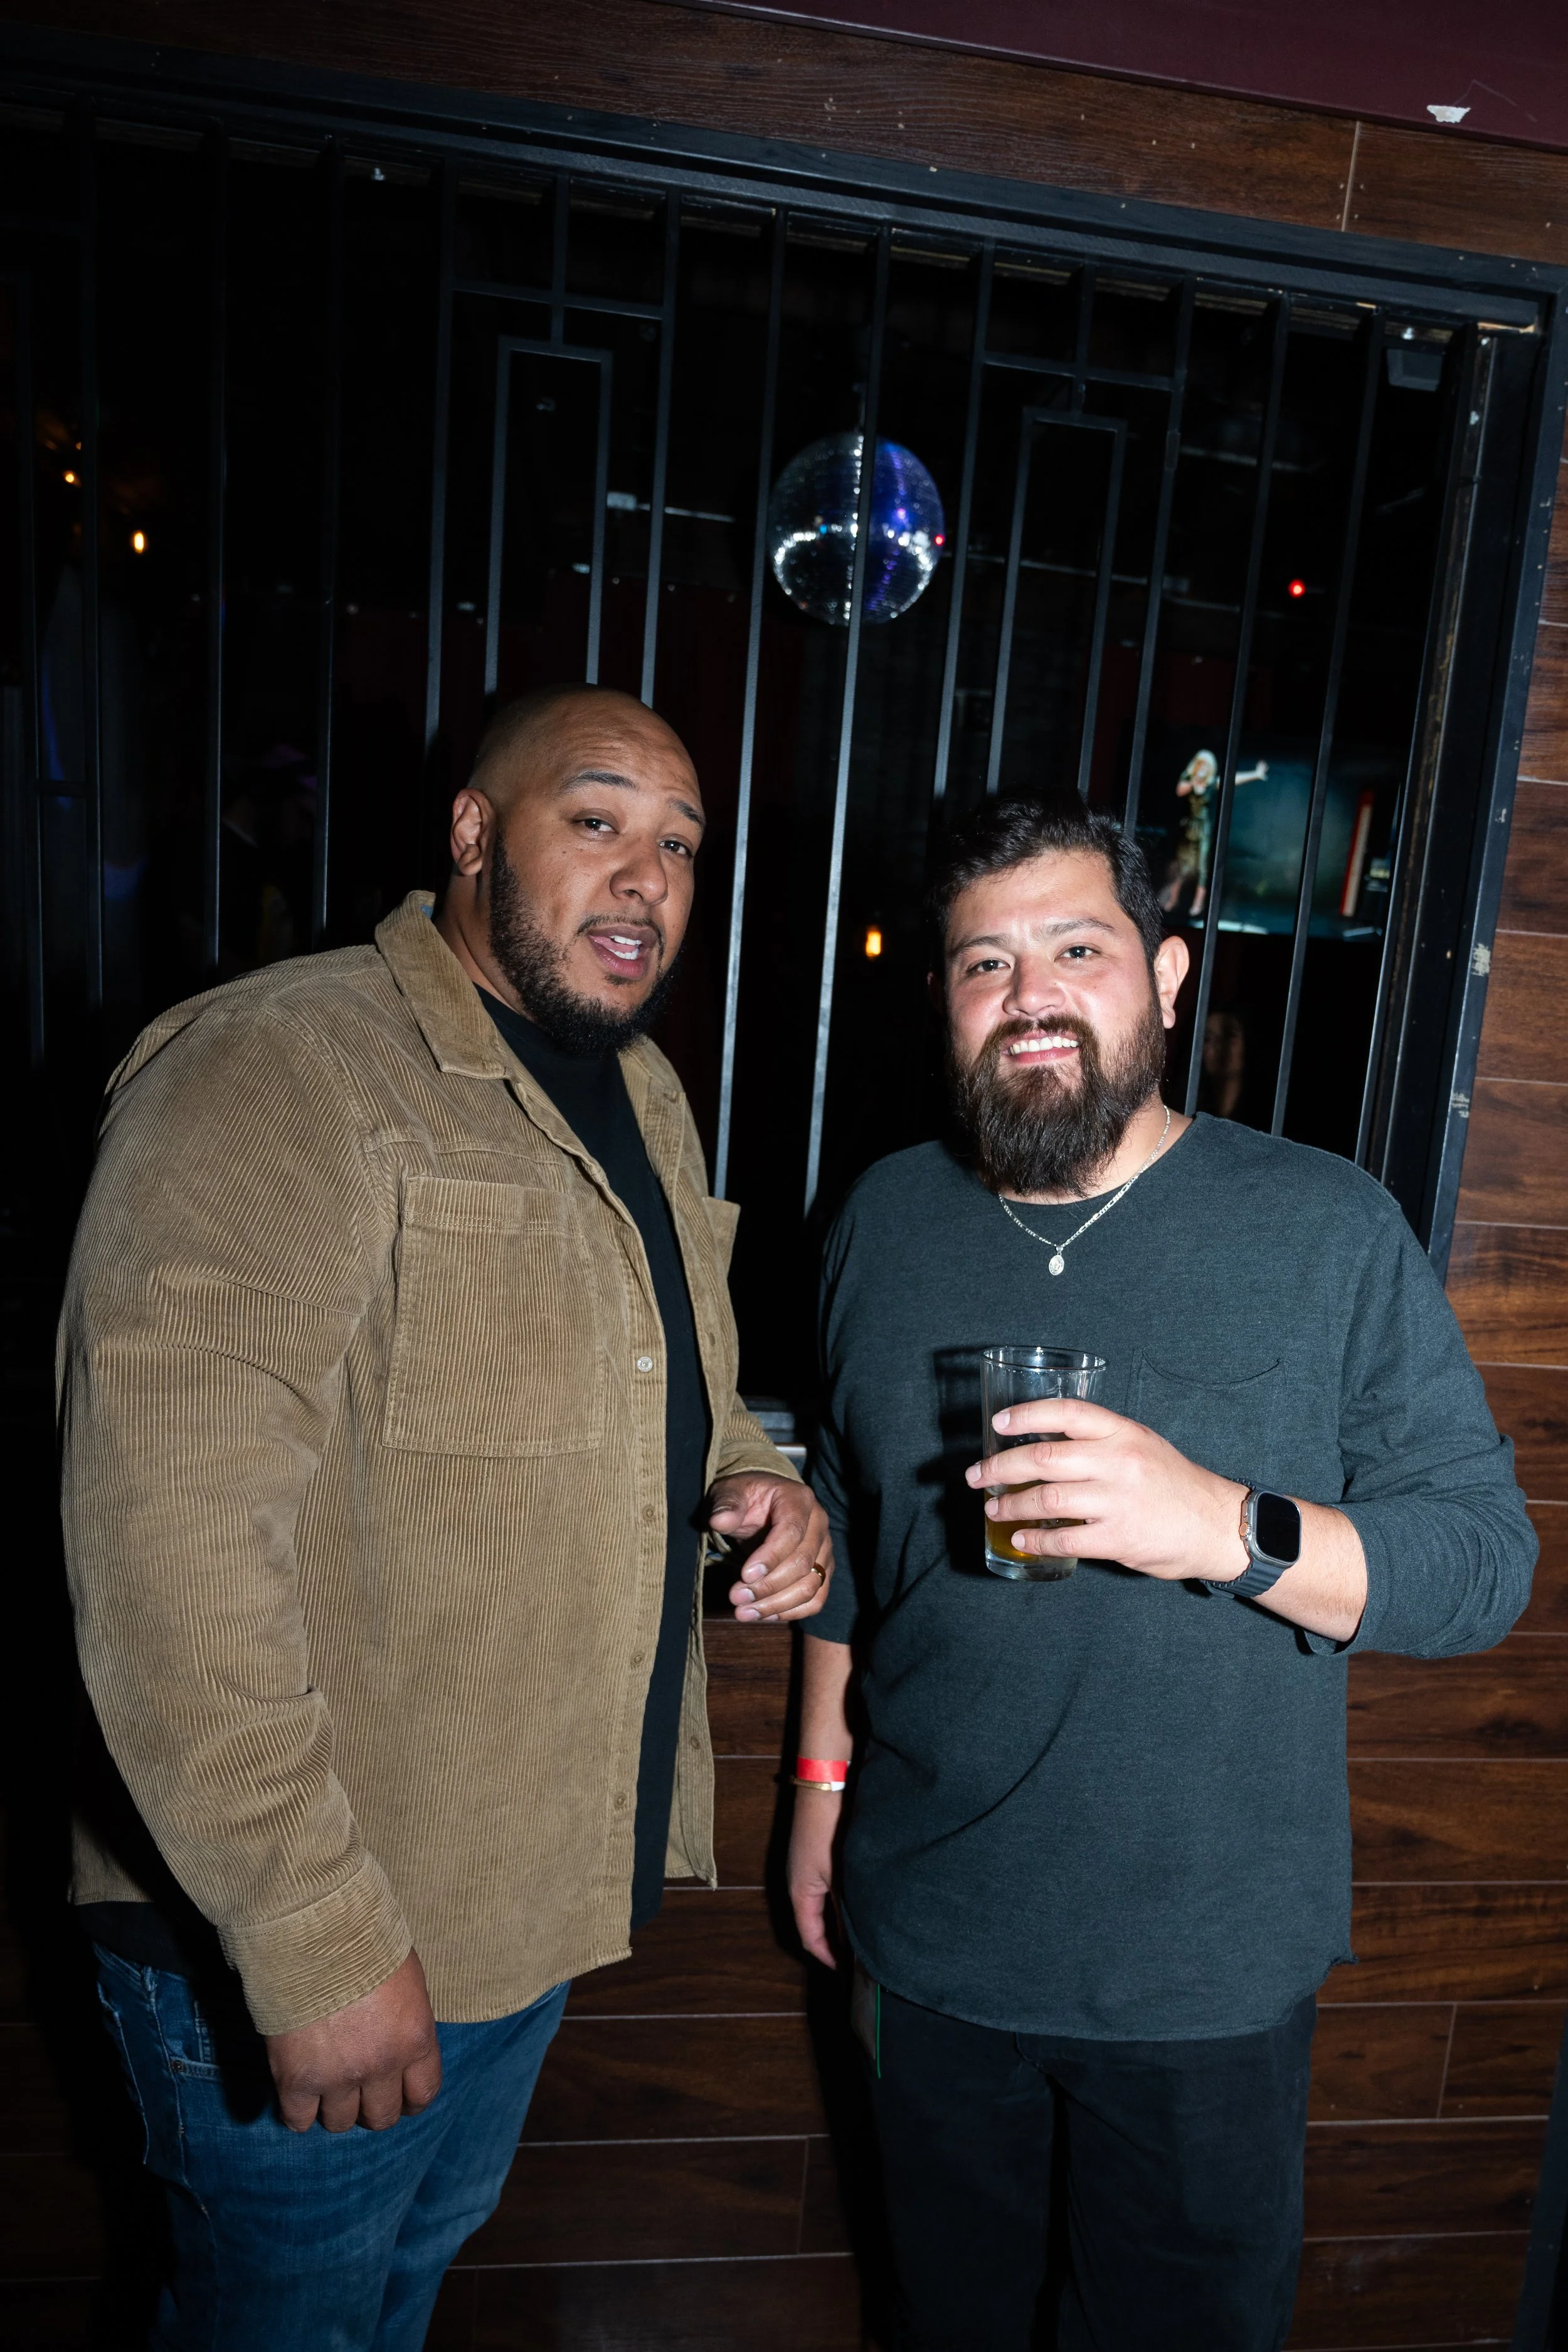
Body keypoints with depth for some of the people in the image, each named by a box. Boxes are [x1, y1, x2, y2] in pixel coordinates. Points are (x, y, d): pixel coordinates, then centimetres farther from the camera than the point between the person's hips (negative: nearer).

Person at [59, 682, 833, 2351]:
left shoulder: (642, 1097, 5)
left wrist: (746, 1473, -3)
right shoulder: (274, 1073, -23)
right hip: (294, 1931, -7)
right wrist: (315, 1942, -25)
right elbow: (170, 1547, -28)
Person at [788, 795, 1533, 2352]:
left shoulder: (1330, 1230, -13)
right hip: (931, 1936, 3)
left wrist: (1230, 1525, -32)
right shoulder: (886, 1221, -2)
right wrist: (823, 1778, 10)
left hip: (1209, 1968, -2)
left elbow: (1486, 1557, -14)